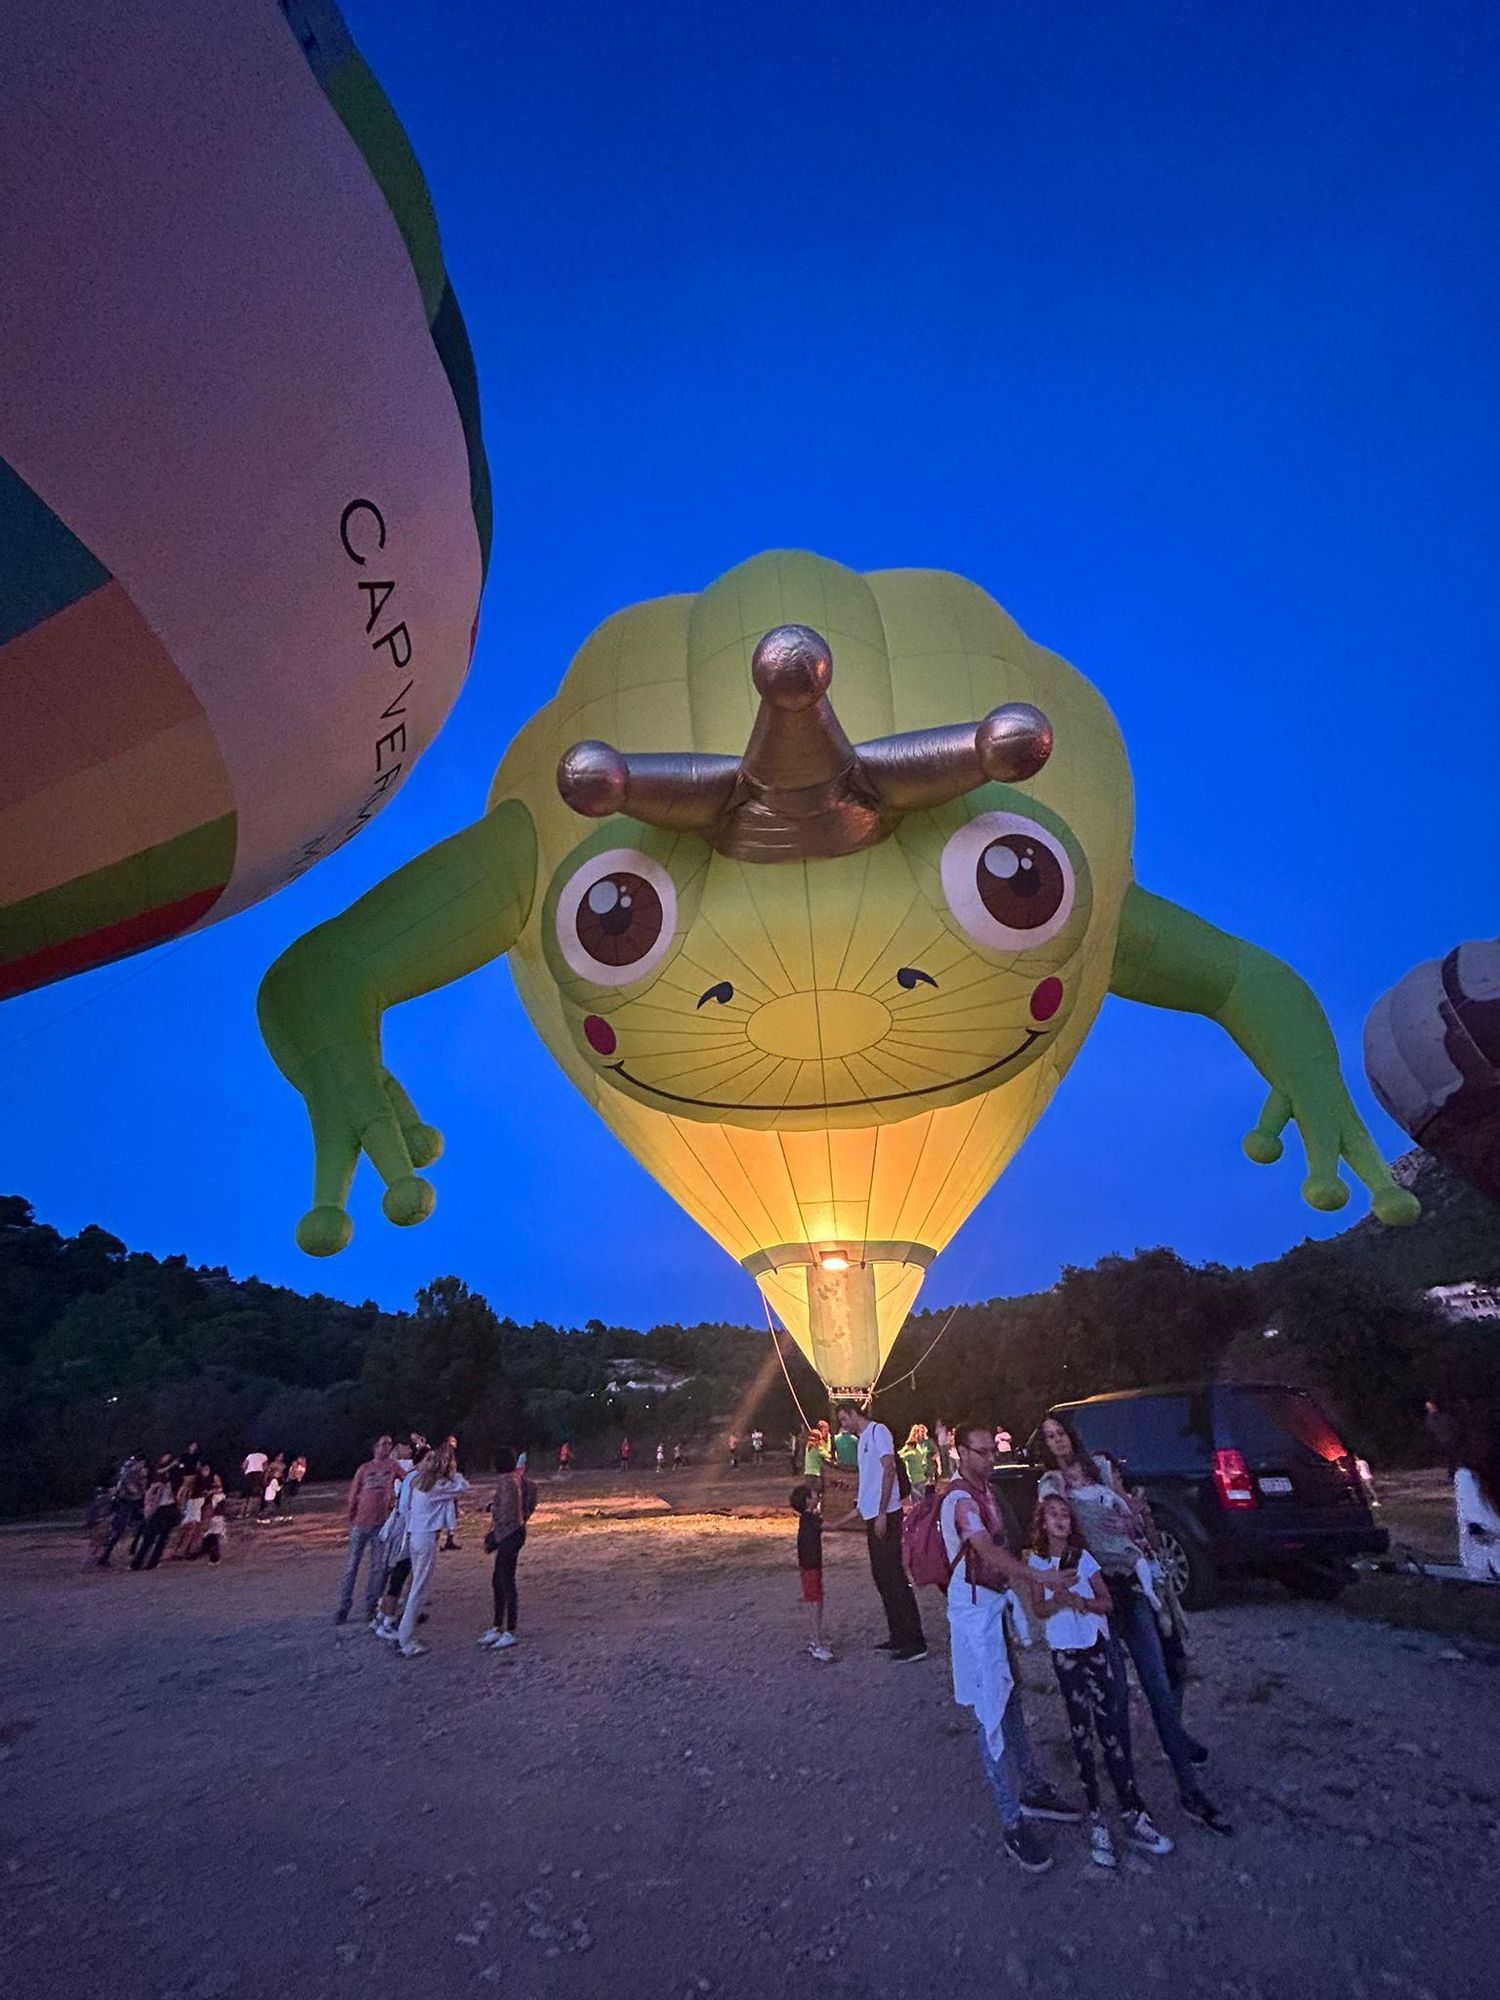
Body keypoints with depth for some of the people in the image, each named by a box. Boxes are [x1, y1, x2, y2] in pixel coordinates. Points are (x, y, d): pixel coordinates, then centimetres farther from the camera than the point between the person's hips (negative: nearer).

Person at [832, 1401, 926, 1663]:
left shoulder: (877, 1431, -8)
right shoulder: (862, 1441, 18)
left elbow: (889, 1469, -19)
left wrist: (881, 1513, -22)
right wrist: (838, 1523, 25)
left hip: (886, 1516, -9)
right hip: (873, 1517, 9)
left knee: (894, 1577, -7)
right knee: (882, 1576, 14)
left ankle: (915, 1643, -1)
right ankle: (898, 1637, 23)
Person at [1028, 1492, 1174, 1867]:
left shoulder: (1083, 1557, 1)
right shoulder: (1036, 1562, -3)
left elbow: (1106, 1601, 1)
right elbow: (1040, 1611, -5)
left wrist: (1081, 1601, -18)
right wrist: (1059, 1599, -24)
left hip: (1097, 1646, 1)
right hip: (1065, 1652, -1)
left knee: (1110, 1727, -2)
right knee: (1082, 1731, 4)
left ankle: (1131, 1812, 6)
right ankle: (1095, 1819, 12)